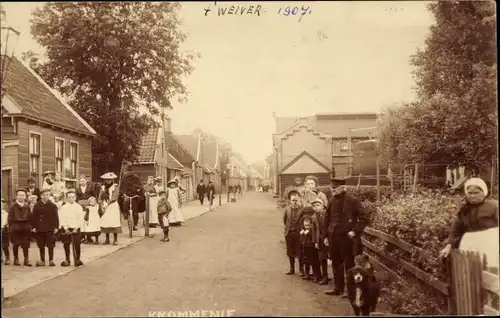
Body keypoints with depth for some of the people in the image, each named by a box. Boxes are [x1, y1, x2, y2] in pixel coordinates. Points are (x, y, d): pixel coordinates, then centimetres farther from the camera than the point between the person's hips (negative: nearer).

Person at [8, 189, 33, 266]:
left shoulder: (27, 206, 7)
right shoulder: (13, 206, 0)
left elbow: (30, 217, 6)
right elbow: (10, 217, -3)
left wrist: (30, 226, 0)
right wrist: (10, 227, -8)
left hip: (26, 227, 2)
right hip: (15, 227, -2)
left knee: (26, 244, 1)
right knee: (15, 244, 5)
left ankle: (26, 260, 6)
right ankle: (16, 259, 16)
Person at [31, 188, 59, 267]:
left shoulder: (53, 206, 2)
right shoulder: (37, 206, 7)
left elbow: (56, 217, 1)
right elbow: (34, 217, 8)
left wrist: (56, 227, -5)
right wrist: (33, 227, 1)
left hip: (50, 229, -2)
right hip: (39, 229, 2)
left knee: (50, 246, -1)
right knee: (41, 246, 9)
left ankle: (51, 260, 6)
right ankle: (42, 260, 17)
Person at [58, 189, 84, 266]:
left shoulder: (79, 207, 3)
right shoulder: (63, 208, 1)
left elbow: (80, 219, -1)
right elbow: (61, 220, -3)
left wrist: (76, 228, -10)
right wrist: (66, 229, -11)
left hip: (76, 229, 0)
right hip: (66, 230, 0)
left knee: (77, 245, -3)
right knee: (66, 246, 5)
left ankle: (77, 260, 8)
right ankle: (67, 260, 16)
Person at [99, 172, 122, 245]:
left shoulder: (115, 186, 0)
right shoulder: (103, 187, 9)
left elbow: (114, 197, -9)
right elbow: (99, 199, 4)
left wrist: (107, 204, -14)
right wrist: (102, 206, -10)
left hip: (113, 206, -3)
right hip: (105, 207, 3)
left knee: (114, 222, -8)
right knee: (105, 222, -1)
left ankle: (115, 239, -3)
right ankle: (107, 239, 10)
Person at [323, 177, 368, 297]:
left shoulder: (353, 201, -10)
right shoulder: (332, 201, 8)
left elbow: (364, 218, -9)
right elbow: (327, 219, 16)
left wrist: (355, 231, -14)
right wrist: (325, 236, 12)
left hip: (347, 238, -6)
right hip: (333, 238, 6)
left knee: (349, 264, 3)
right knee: (336, 264, 14)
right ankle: (338, 288, 26)